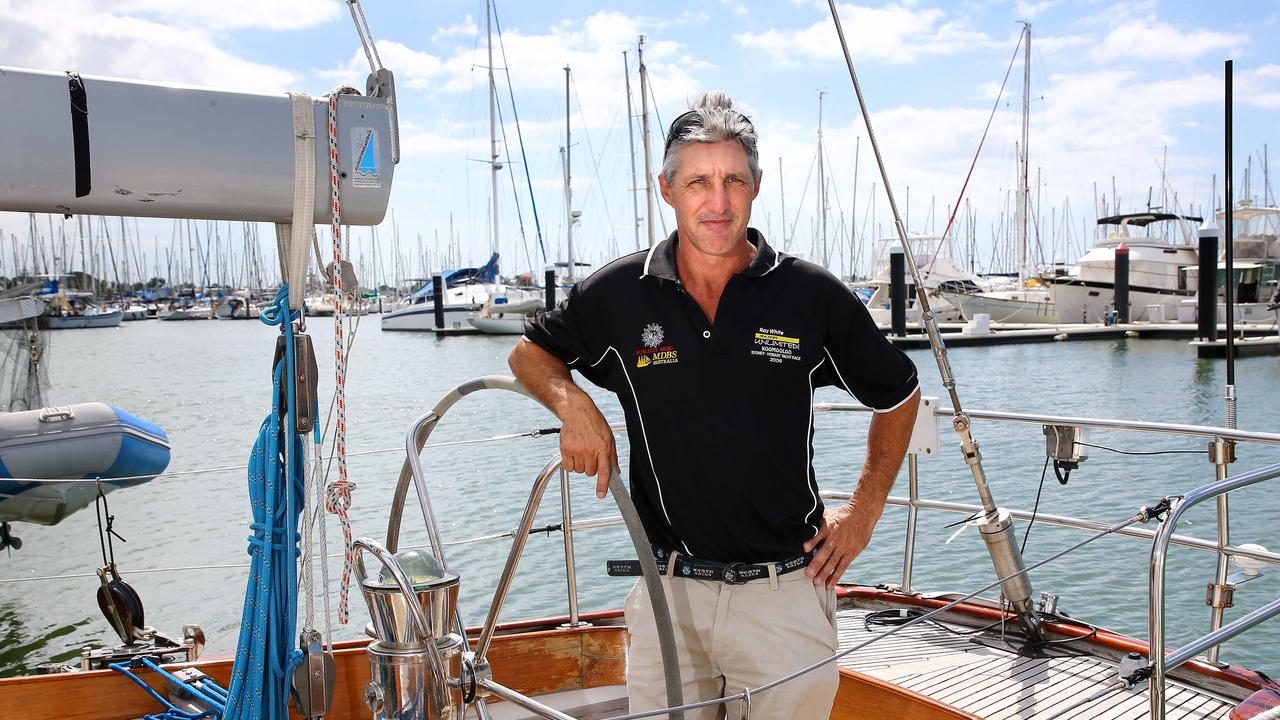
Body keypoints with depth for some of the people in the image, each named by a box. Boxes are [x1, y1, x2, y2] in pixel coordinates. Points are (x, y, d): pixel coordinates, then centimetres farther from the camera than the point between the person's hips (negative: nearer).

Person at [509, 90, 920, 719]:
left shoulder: (812, 296, -4)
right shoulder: (619, 293, -2)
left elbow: (898, 395, 10)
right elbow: (530, 353, 14)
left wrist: (866, 508, 5)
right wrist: (574, 404, -6)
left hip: (786, 590, -1)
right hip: (667, 592, 1)